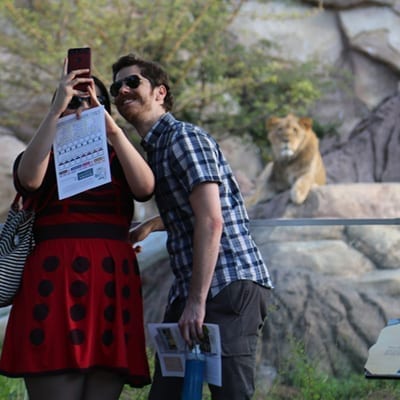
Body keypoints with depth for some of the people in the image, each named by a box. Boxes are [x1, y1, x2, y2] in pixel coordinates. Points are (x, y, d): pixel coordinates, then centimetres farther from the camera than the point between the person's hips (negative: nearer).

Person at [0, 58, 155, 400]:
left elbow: (145, 188, -5)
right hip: (56, 285, -2)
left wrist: (112, 129, -17)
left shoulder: (118, 160, 19)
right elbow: (29, 179, -13)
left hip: (112, 287, 3)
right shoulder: (45, 156, 13)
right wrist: (56, 111, -20)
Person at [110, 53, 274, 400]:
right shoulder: (156, 147, 21)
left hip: (230, 284, -10)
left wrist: (197, 301, -21)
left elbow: (211, 221, -18)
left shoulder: (185, 137, -8)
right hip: (188, 290, 10)